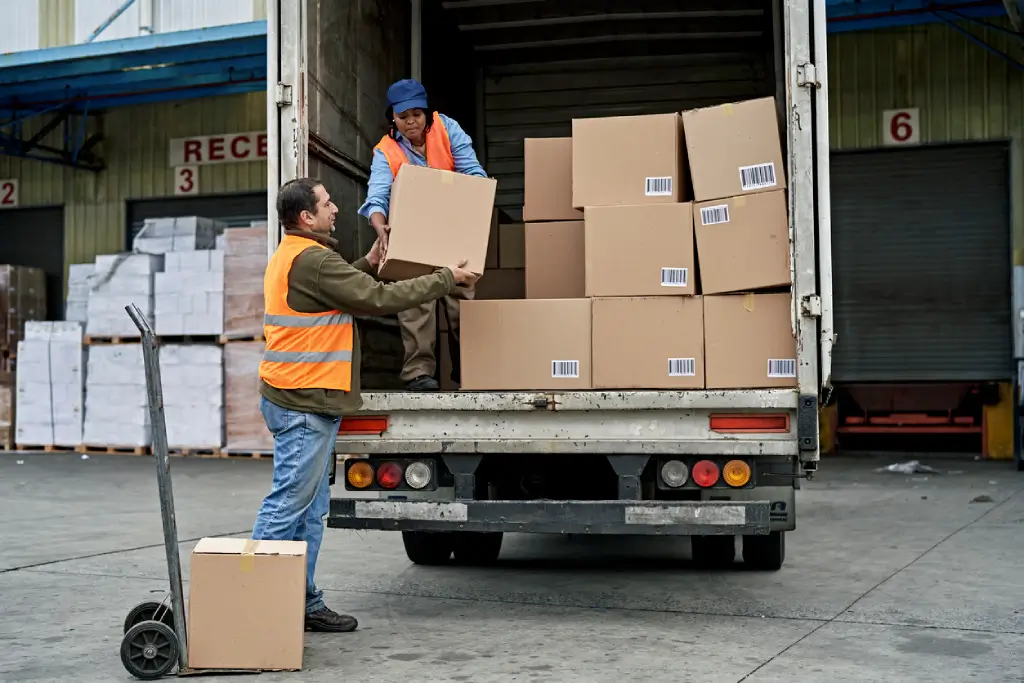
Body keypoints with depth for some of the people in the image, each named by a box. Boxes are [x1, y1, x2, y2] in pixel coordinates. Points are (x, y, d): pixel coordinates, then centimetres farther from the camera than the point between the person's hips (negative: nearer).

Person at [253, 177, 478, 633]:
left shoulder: (288, 256, 17)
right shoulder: (312, 260, -16)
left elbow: (343, 290, 29)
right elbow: (379, 300, -16)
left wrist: (367, 265, 19)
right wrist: (447, 279, -8)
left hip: (300, 399, 11)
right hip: (304, 403, -11)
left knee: (311, 509, 12)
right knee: (288, 504, -7)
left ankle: (304, 603, 17)